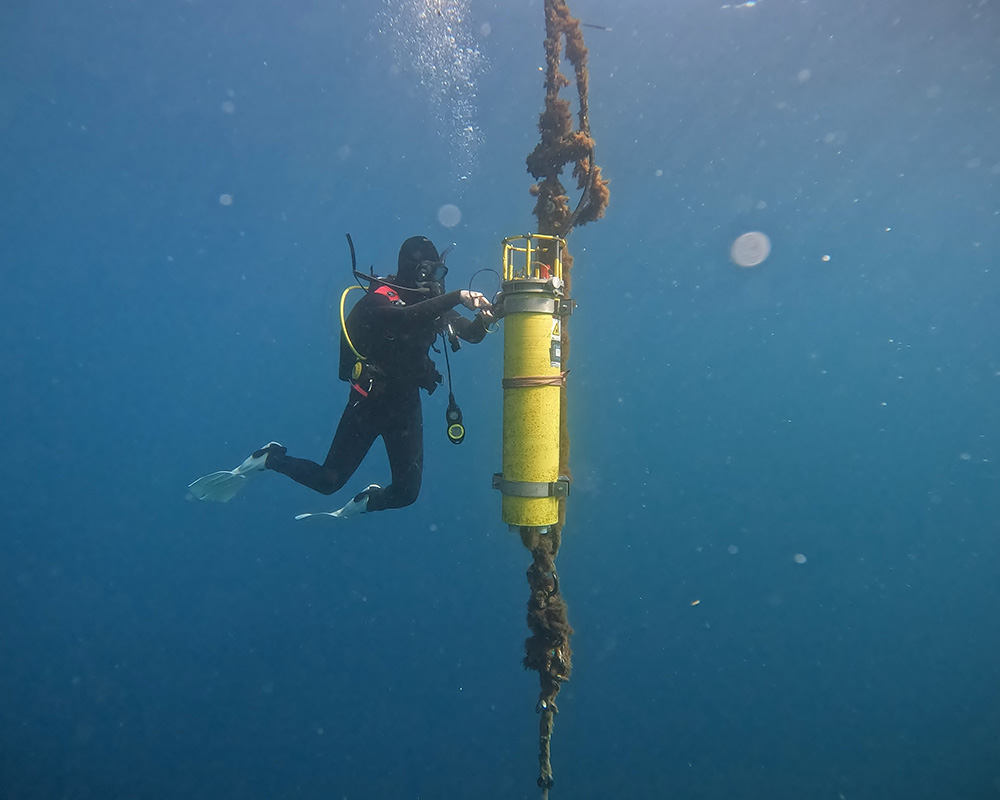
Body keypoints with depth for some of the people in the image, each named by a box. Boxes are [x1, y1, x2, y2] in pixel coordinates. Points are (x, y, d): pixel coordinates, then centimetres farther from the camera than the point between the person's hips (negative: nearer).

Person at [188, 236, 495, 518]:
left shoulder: (431, 303, 5)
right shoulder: (382, 296, -15)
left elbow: (472, 334, 5)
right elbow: (403, 318, -38)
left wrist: (484, 317, -17)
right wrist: (456, 297, -43)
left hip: (406, 402, 6)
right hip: (371, 399, -6)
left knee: (407, 492, 7)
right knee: (328, 480, -3)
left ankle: (353, 507, 35)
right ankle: (266, 460, 22)